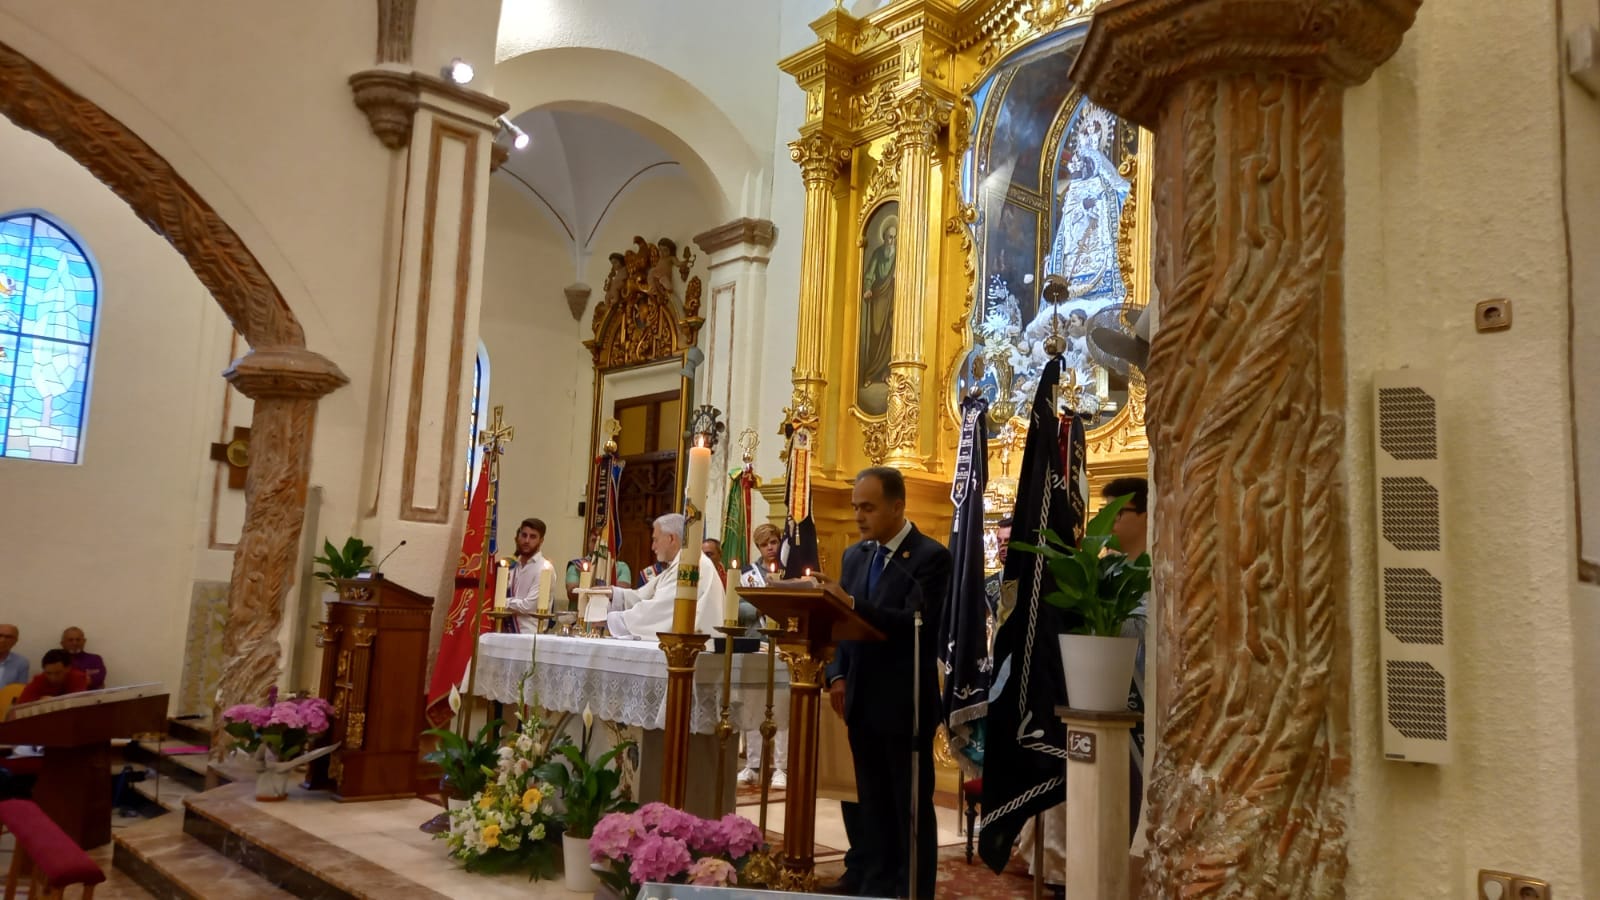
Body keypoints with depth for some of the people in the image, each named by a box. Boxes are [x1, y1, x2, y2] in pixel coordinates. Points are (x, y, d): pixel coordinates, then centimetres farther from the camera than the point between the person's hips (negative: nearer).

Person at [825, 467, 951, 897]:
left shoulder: (930, 556, -10)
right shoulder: (854, 555, 11)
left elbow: (914, 623, -22)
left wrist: (853, 605, -33)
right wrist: (838, 675, -3)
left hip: (905, 704, -6)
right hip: (862, 702, 6)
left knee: (912, 809, 5)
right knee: (873, 807, 15)